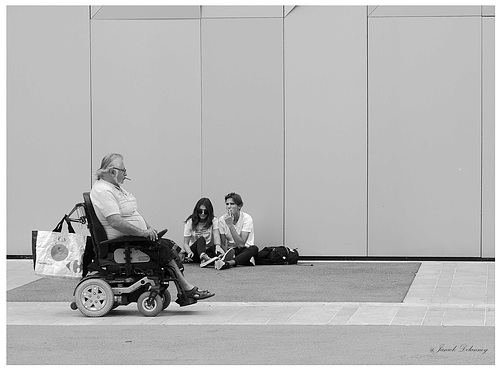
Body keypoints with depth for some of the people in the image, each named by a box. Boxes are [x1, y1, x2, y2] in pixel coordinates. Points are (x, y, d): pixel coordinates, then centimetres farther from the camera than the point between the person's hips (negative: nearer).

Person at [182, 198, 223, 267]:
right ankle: (205, 258, -65)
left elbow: (216, 235, -17)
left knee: (215, 248, -32)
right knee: (201, 239, -34)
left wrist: (218, 245, -40)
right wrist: (189, 252, -26)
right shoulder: (190, 222, 2)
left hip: (207, 251, 2)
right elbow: (185, 243, -3)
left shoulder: (213, 220, 3)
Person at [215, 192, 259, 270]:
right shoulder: (222, 220, -3)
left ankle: (228, 262, -54)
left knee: (254, 249, -36)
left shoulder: (247, 218, -13)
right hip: (230, 250, 2)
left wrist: (230, 225, -28)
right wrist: (226, 253, -25)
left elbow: (241, 244, -22)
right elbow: (223, 244, -1)